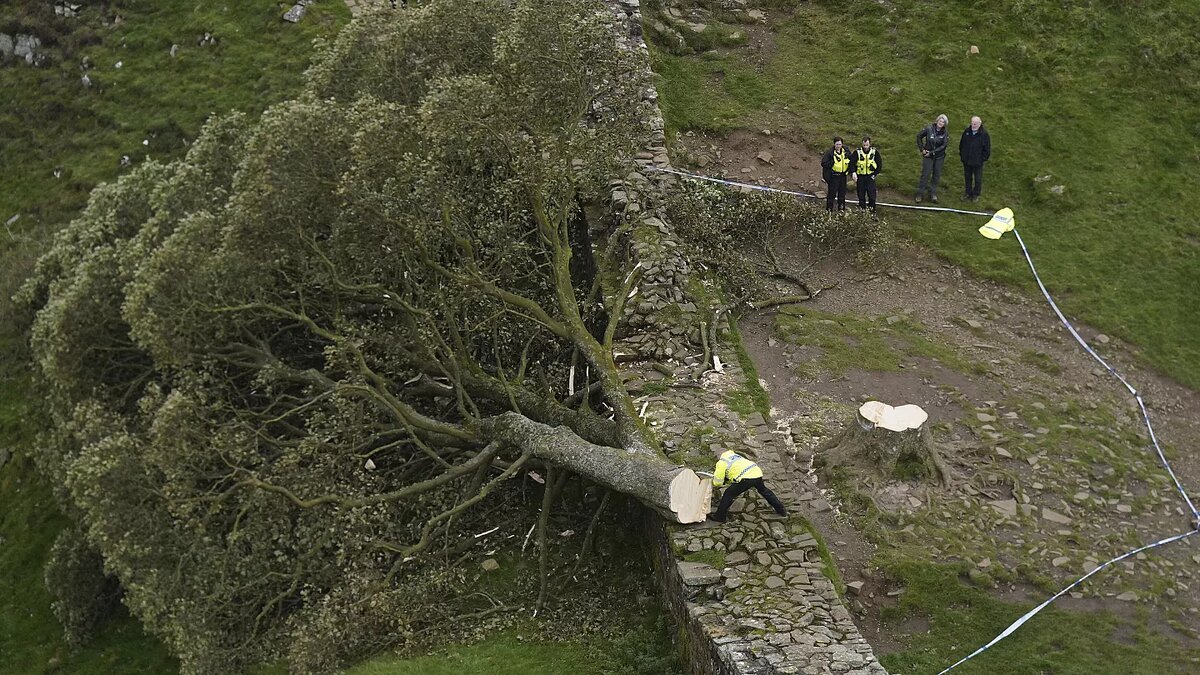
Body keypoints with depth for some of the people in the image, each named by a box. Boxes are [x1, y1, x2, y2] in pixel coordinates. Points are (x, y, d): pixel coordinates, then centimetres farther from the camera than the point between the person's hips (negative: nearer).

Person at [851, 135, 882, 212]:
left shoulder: (875, 152, -2)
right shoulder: (857, 152, -4)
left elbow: (879, 165, 6)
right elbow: (852, 163, -5)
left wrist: (875, 174, -2)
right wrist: (853, 173, -21)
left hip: (870, 177, -1)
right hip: (860, 177, 1)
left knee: (872, 195, -7)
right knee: (861, 196, 6)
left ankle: (872, 211, 2)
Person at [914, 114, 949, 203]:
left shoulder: (945, 134, -7)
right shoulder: (929, 129, -9)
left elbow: (943, 146, -12)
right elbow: (919, 136, 2)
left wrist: (932, 152, -17)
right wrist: (922, 149, -4)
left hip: (939, 157, 2)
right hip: (928, 156, -2)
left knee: (936, 175, 9)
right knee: (925, 175, 0)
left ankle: (933, 194, 23)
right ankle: (919, 194, 10)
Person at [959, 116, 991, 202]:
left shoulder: (984, 134, -15)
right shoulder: (966, 131, -3)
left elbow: (987, 149, -8)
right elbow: (961, 144, 10)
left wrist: (983, 158, -10)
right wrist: (961, 154, 8)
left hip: (977, 162, -4)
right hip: (966, 160, 4)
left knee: (978, 179, 10)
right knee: (967, 177, 18)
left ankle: (976, 195, 25)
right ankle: (968, 192, 34)